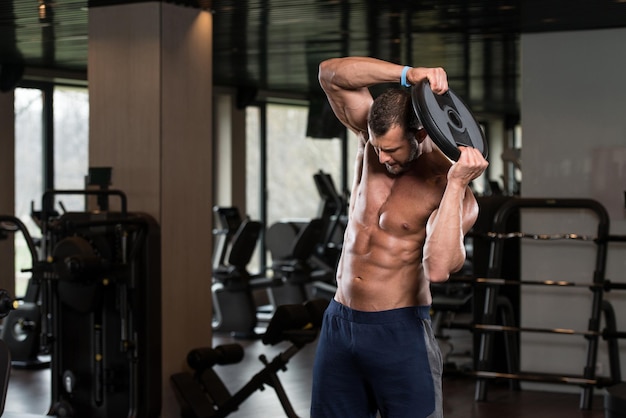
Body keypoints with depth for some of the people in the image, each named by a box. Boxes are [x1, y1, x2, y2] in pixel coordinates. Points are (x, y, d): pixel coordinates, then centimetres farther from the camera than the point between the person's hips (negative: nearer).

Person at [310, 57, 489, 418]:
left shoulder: (451, 192, -14)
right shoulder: (377, 138, 1)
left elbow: (438, 269, -31)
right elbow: (330, 73, -9)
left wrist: (456, 184, -32)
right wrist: (406, 74, -21)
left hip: (400, 332, -5)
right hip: (338, 324, 5)